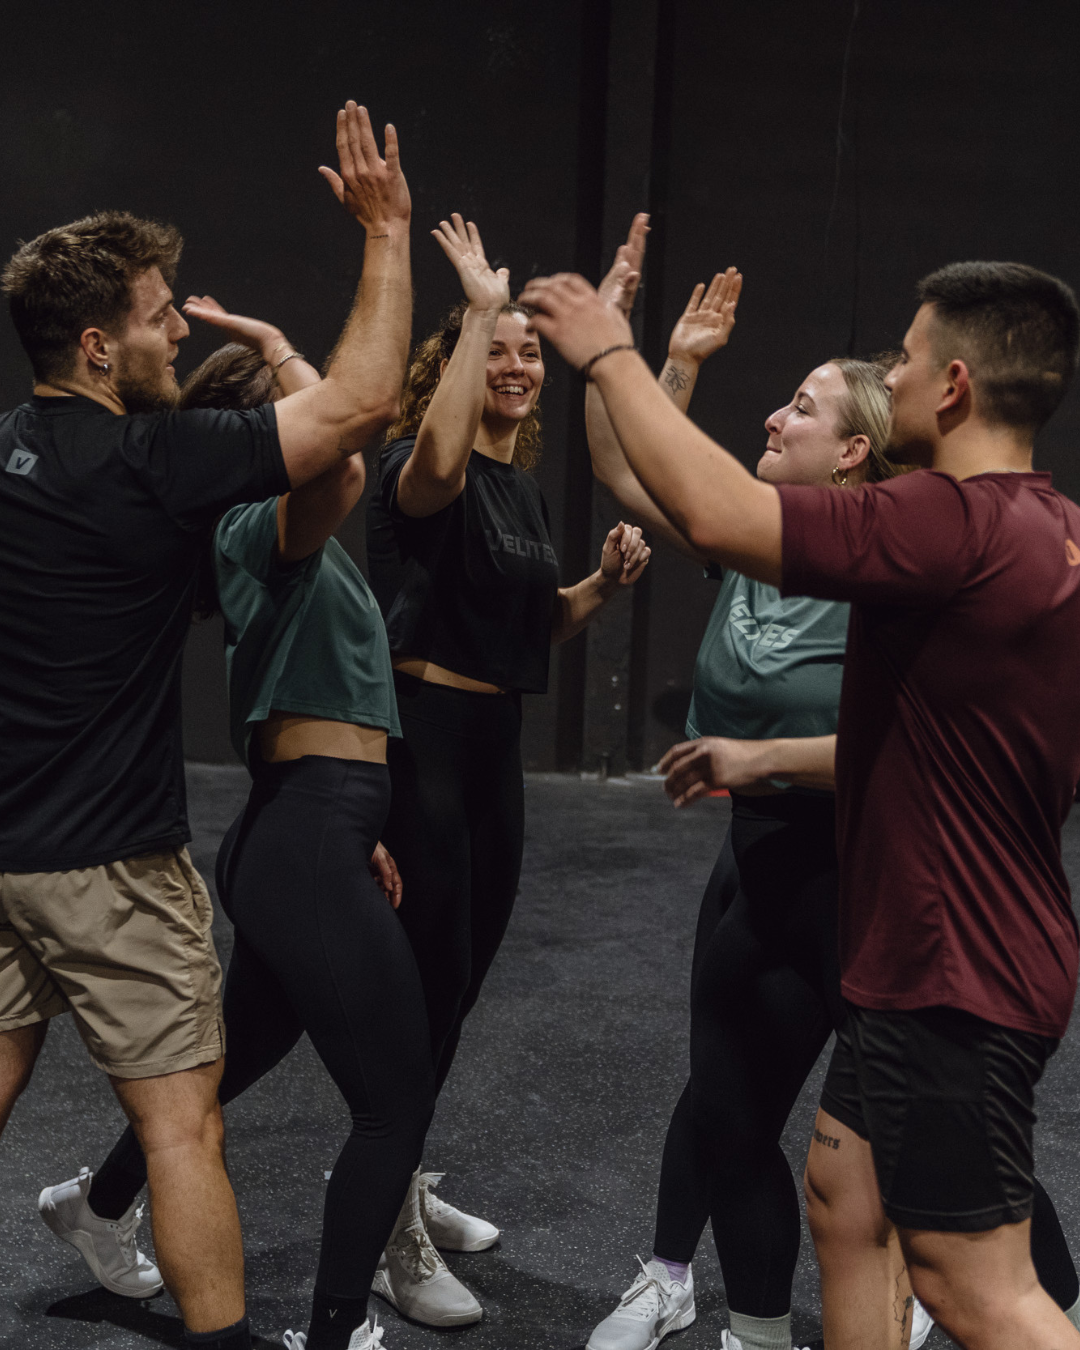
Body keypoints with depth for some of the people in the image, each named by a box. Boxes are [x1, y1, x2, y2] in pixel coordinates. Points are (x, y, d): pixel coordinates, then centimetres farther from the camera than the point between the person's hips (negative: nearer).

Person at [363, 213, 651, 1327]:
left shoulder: (523, 486, 14)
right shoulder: (427, 472, -12)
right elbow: (436, 462, -39)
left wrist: (603, 583, 2)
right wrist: (479, 308, -32)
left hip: (493, 744, 9)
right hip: (420, 738, -9)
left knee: (461, 977, 17)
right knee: (428, 978, -4)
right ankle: (390, 1237, 11)